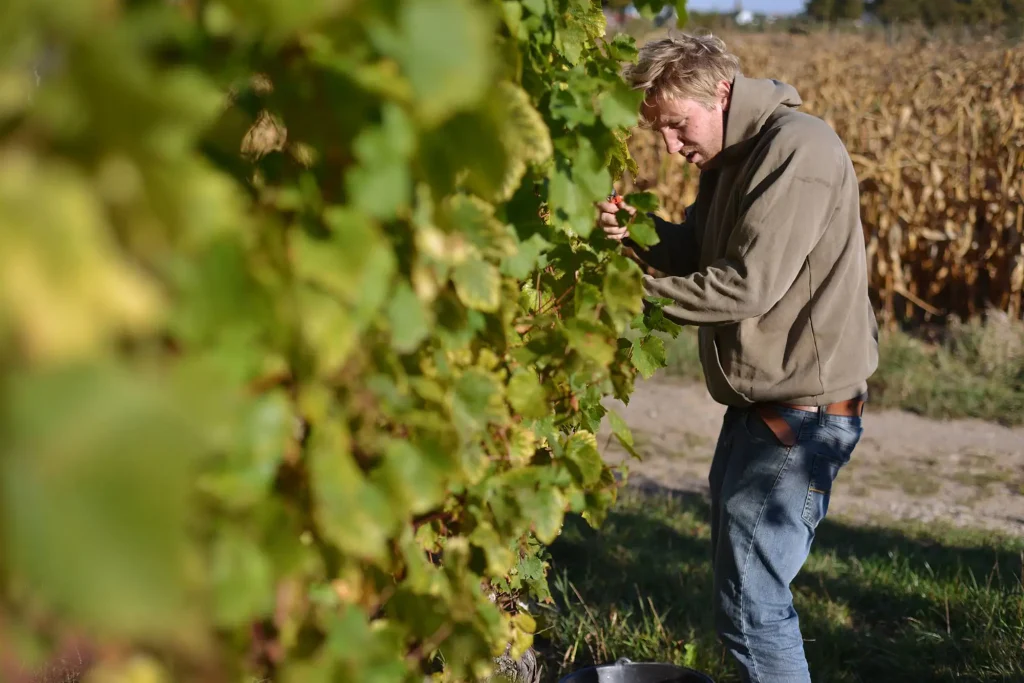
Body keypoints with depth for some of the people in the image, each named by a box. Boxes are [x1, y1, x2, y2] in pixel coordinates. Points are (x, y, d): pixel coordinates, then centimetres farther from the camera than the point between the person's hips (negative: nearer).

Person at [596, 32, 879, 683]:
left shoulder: (798, 147, -19)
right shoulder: (735, 157, 13)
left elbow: (749, 283, -24)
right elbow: (698, 251, 13)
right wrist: (640, 230, -7)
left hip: (803, 411, -10)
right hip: (760, 404, 10)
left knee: (750, 604, -7)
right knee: (742, 583, 20)